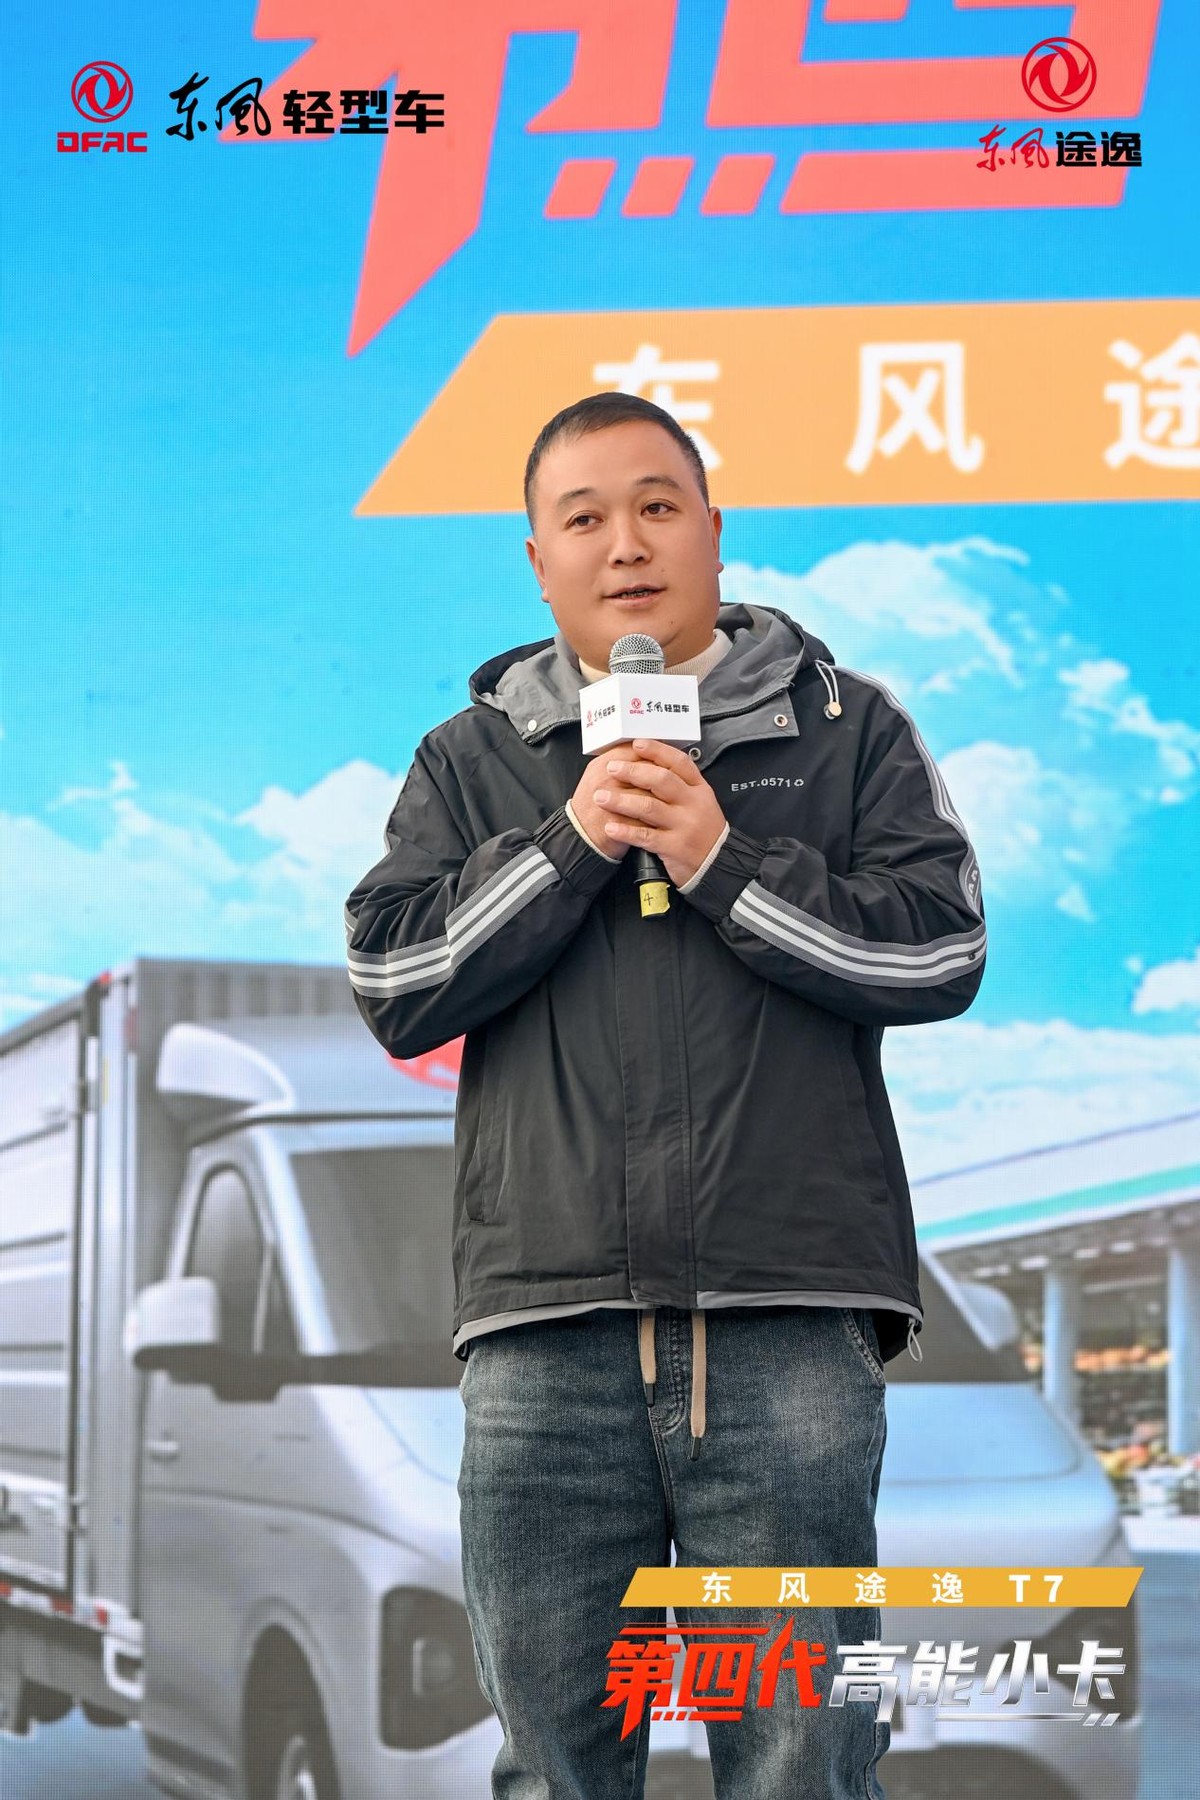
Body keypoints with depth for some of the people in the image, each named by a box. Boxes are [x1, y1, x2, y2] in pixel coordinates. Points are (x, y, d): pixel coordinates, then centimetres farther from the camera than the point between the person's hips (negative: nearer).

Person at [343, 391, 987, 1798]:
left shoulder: (844, 729, 13)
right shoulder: (472, 761, 17)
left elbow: (939, 954, 1)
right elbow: (393, 983, 5)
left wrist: (724, 861, -6)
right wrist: (571, 842, -5)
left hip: (790, 1321, -1)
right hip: (545, 1330, 2)